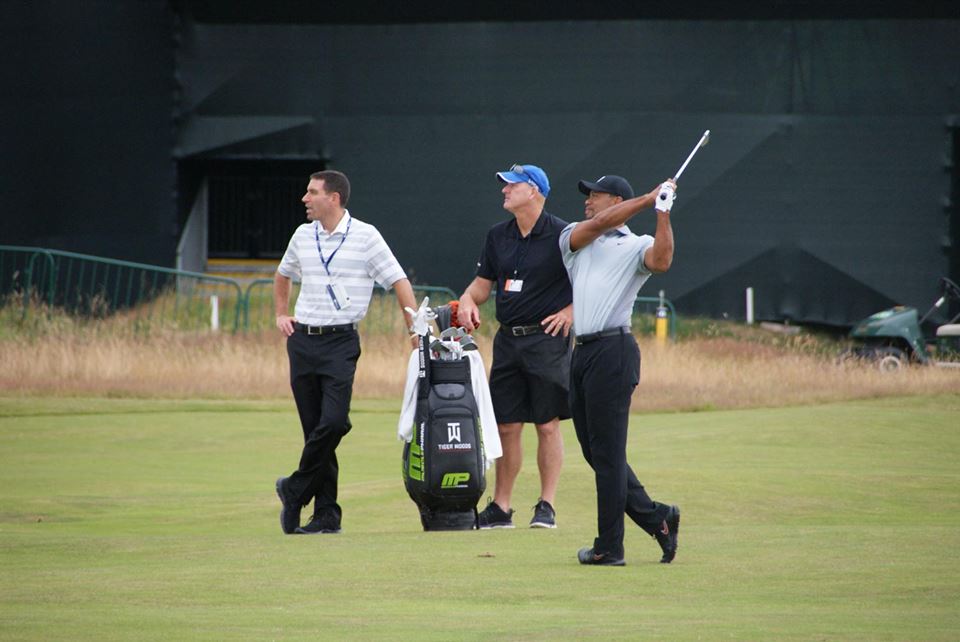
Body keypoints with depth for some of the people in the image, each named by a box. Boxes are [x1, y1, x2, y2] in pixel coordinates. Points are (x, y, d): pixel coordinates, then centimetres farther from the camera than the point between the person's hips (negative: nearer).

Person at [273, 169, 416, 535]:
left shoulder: (365, 236, -4)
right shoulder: (303, 236, 11)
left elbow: (399, 282, -4)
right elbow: (283, 276, 30)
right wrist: (281, 314, 20)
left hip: (340, 342, -4)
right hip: (302, 340, 4)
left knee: (333, 421, -19)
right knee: (315, 428, 2)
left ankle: (295, 491, -1)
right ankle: (326, 514, 5)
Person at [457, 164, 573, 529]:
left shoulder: (562, 235, -7)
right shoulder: (498, 236, 12)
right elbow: (483, 283, 17)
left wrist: (570, 311, -12)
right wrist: (468, 301, -3)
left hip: (547, 338, -6)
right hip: (508, 341, 6)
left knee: (547, 425, -3)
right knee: (506, 426, 7)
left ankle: (547, 506, 1)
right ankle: (500, 508, 12)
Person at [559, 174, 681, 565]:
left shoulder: (635, 246, 3)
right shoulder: (573, 237, 18)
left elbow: (661, 261, -18)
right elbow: (597, 225, -3)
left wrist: (663, 213, -22)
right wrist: (649, 198, -6)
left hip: (613, 352, -7)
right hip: (581, 353, 7)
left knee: (608, 454, -7)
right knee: (594, 452, 8)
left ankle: (610, 548, -3)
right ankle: (656, 519, 17)